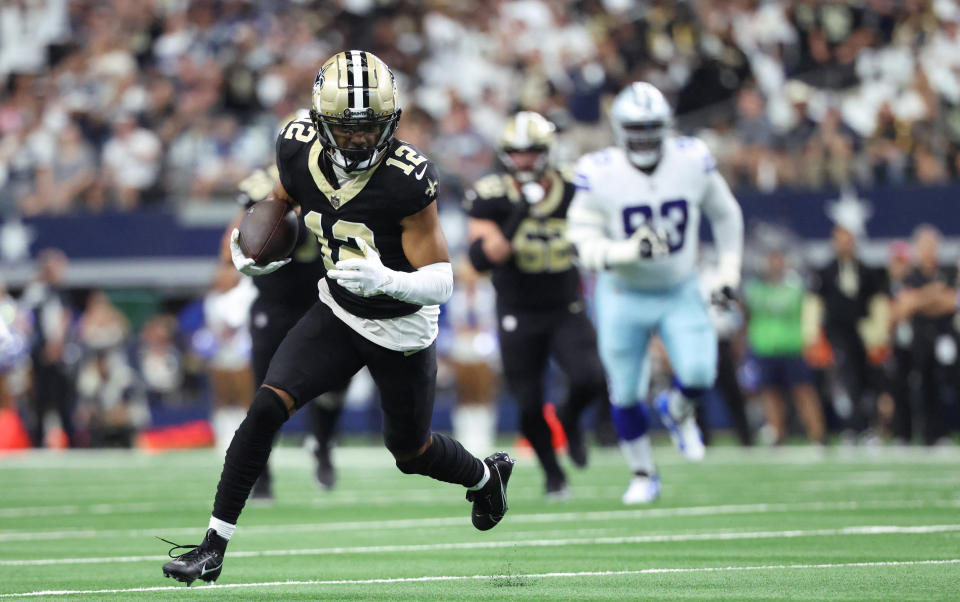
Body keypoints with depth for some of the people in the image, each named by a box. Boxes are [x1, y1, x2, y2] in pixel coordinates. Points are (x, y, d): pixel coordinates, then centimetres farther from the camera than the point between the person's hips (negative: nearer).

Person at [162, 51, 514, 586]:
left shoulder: (407, 180, -30)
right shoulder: (301, 150, -15)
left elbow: (441, 282, -27)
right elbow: (284, 199, 11)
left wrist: (384, 280, -46)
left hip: (401, 332, -3)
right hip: (337, 315, 3)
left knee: (412, 451, 16)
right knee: (267, 407, -16)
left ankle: (485, 475, 52)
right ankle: (215, 547, -9)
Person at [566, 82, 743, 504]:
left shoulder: (692, 161, -10)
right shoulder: (598, 175, -18)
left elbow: (724, 214, 7)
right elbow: (584, 243, -16)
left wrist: (728, 271, 4)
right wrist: (629, 250, -33)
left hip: (680, 293, 1)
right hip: (623, 297, -1)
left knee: (698, 375, -17)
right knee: (626, 394, 3)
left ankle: (677, 412, 21)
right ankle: (643, 475, 27)